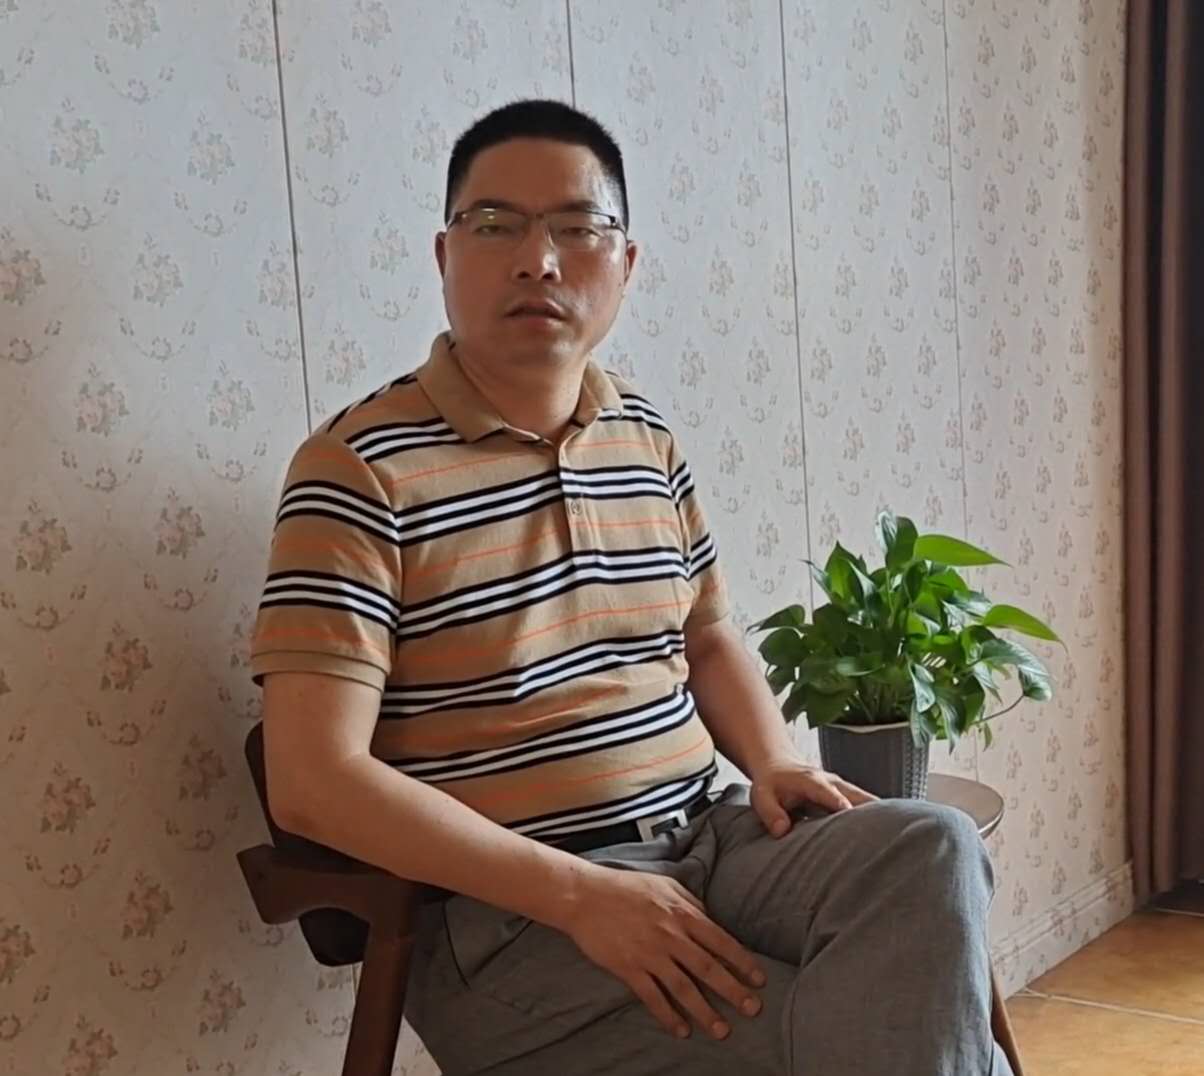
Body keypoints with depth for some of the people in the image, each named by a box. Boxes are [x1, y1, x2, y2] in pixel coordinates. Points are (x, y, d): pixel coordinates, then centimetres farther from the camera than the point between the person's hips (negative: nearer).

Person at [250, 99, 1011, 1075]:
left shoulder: (647, 439, 10)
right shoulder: (361, 467, -11)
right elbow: (315, 781, -17)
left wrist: (773, 761, 1)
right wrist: (579, 894, -22)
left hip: (704, 843, 6)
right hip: (511, 919, -6)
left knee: (934, 851, -22)